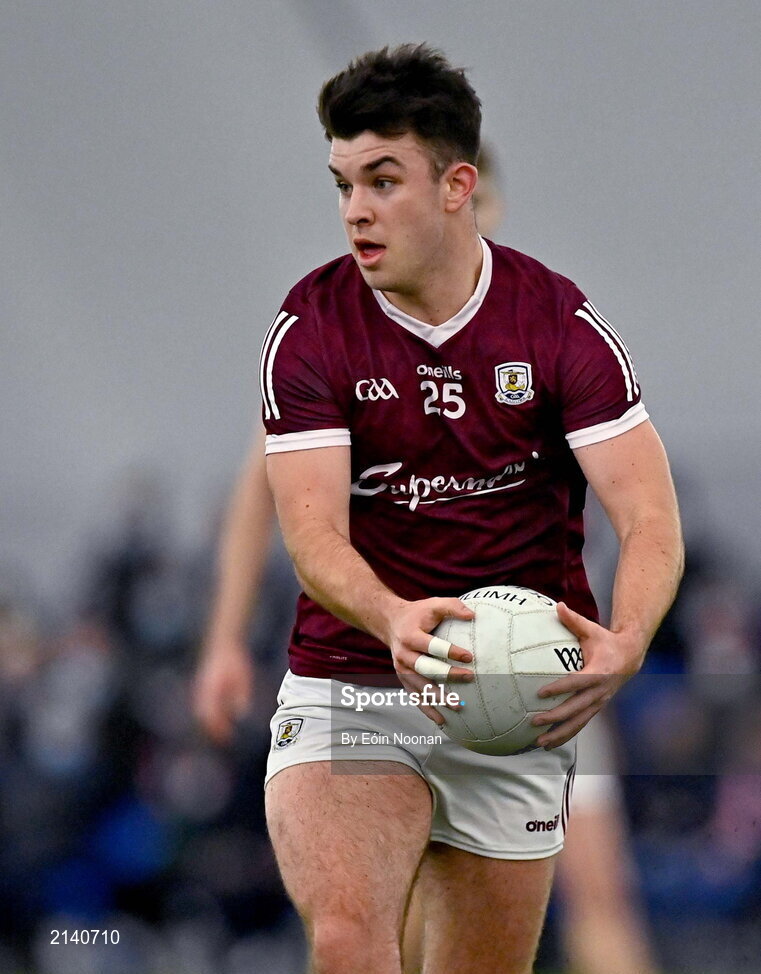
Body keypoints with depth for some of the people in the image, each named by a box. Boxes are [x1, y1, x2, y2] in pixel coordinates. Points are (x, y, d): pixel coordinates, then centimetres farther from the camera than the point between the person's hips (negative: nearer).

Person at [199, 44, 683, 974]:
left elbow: (649, 519, -11)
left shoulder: (559, 323, -5)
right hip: (348, 680, -1)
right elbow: (314, 529, -15)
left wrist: (624, 642, -33)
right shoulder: (310, 327, -6)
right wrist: (393, 618, -38)